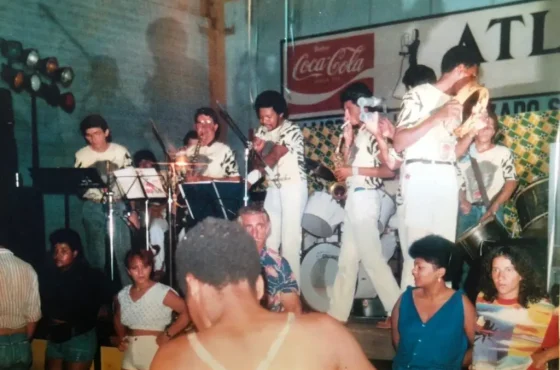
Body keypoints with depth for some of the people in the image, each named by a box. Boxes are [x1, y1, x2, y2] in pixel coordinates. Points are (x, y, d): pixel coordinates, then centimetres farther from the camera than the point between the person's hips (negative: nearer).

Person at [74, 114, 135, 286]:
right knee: (96, 254, 8)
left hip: (118, 207, -1)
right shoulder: (81, 155, 2)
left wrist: (133, 210, -1)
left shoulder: (121, 152, -1)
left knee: (122, 252, -3)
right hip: (92, 208, 1)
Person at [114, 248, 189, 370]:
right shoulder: (123, 294, 6)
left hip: (155, 352, -6)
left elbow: (187, 312, -15)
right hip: (130, 354, 6)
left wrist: (168, 334, -18)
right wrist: (121, 337, 9)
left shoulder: (162, 292, -13)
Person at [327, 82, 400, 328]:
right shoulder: (359, 134, 17)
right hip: (353, 199, 10)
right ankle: (337, 312, 17)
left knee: (372, 258, -7)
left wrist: (353, 171, -15)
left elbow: (389, 170, -17)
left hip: (365, 198, -10)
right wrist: (348, 141, 6)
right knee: (347, 259, 11)